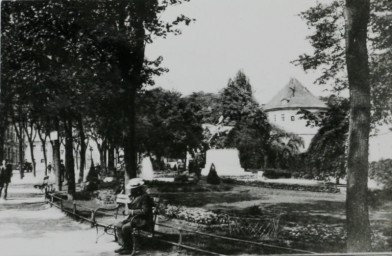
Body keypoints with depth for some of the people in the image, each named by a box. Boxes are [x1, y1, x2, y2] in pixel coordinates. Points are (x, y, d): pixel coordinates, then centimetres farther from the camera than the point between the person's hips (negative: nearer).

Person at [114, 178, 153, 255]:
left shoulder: (145, 197, -16)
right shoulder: (134, 197, 12)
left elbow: (145, 211, -22)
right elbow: (131, 208, 17)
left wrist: (133, 211, -15)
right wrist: (130, 200, 0)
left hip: (144, 221, -10)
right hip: (134, 218, 10)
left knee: (125, 227, -25)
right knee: (118, 225, -6)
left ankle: (129, 248, -13)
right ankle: (123, 245, -3)